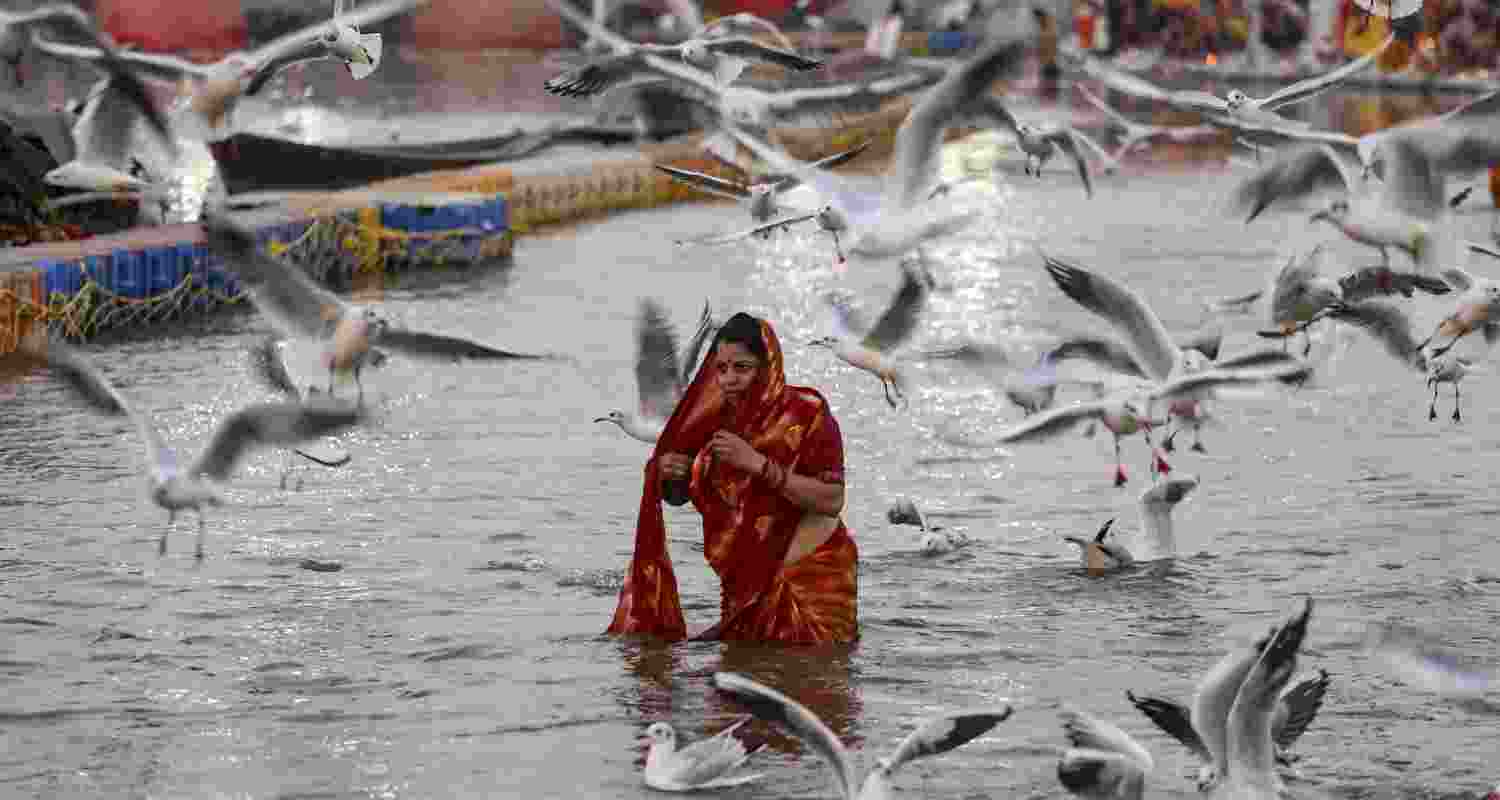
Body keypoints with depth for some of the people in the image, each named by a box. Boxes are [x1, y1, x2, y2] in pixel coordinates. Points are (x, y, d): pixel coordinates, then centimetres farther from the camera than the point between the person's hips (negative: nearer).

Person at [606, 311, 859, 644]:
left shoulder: (805, 410, -14)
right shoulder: (717, 417, 1)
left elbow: (832, 500, -22)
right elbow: (678, 496, 13)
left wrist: (757, 463, -27)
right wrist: (668, 475, -12)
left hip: (808, 576, -5)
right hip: (747, 580, 5)